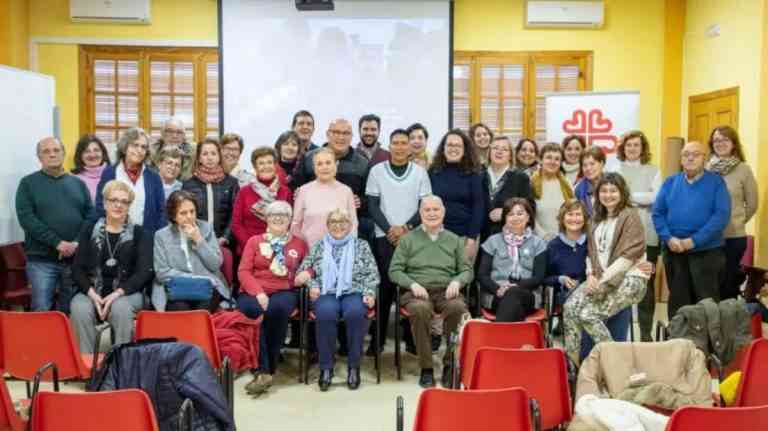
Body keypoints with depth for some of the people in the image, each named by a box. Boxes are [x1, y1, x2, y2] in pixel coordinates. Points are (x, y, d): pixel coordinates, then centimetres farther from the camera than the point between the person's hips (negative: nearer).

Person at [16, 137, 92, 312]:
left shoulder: (78, 183, 13)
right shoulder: (28, 183, 4)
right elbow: (26, 218, -8)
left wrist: (77, 243, -10)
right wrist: (57, 243, -16)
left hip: (76, 258, 3)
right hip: (41, 259, -3)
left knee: (71, 310, 9)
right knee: (42, 311, -3)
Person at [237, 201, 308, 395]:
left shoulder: (299, 244, 18)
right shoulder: (254, 241, 17)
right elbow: (243, 271, 6)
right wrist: (258, 292, -11)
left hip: (284, 291, 0)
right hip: (254, 292, 0)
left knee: (278, 309, -36)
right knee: (255, 311, -35)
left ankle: (267, 369, -24)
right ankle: (263, 370, -31)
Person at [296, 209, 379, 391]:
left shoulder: (361, 245, 16)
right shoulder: (318, 247, 18)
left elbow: (372, 274, 9)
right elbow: (303, 270, 14)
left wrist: (369, 292, -8)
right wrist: (313, 285, -5)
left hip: (354, 292, 0)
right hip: (327, 293, 0)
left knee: (355, 313, -35)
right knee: (326, 313, -35)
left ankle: (354, 366, -20)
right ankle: (326, 367, -19)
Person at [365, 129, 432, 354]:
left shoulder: (420, 172, 6)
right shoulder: (377, 171, 5)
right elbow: (372, 205, 2)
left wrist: (406, 228, -8)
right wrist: (389, 229, -8)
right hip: (384, 236, 0)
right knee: (384, 284, -2)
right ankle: (378, 338, 8)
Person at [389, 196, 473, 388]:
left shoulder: (454, 240, 17)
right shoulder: (408, 239, 12)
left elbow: (467, 270, 14)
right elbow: (394, 271, 6)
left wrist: (457, 281, -8)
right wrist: (413, 284, -11)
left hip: (446, 291, 1)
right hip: (418, 291, -1)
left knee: (459, 308, -33)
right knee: (420, 309, -36)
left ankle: (450, 365, -16)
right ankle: (426, 368, -21)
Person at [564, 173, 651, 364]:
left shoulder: (630, 216, -4)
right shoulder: (598, 219, 18)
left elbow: (628, 255, -13)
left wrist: (603, 280, -17)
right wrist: (591, 275, -3)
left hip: (628, 279, -6)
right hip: (600, 278, 6)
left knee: (587, 314, -23)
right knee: (570, 306, -19)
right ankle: (572, 360, -12)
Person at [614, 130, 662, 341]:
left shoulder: (653, 171, 9)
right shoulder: (616, 171, 12)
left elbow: (656, 197, -6)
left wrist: (629, 195, -6)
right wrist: (641, 200, -7)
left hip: (647, 235, 0)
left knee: (646, 284, 3)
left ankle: (646, 333, 13)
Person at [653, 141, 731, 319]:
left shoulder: (716, 182, -1)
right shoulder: (670, 182, 9)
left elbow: (721, 215, -11)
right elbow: (657, 213, 3)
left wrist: (694, 240, -18)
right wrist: (668, 238, -13)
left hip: (706, 251, -3)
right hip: (673, 251, 3)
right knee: (677, 299, 12)